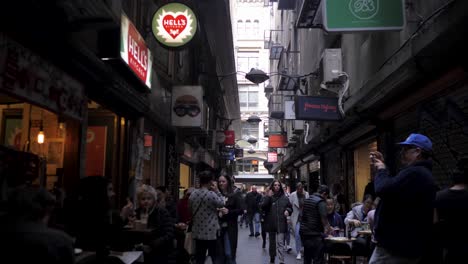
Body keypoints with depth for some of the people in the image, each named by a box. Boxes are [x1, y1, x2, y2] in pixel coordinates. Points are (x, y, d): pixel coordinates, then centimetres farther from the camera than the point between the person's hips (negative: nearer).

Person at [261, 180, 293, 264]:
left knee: (280, 243, -9)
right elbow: (263, 207, -12)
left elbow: (290, 207, 14)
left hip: (281, 224, -1)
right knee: (272, 243, 15)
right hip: (270, 223, 1)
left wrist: (288, 210, -9)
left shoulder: (284, 198, 2)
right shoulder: (268, 197, 0)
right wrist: (268, 197, -20)